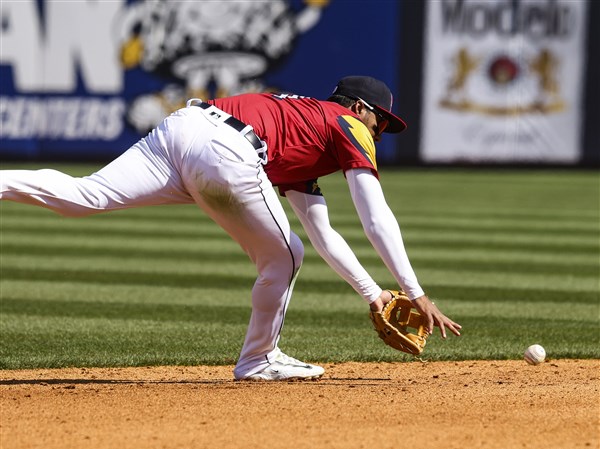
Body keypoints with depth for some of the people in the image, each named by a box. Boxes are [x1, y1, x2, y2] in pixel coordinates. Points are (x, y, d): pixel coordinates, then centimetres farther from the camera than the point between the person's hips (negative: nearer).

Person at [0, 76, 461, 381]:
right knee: (283, 259, 14)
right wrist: (416, 293, 12)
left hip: (178, 128, 7)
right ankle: (259, 359, 25)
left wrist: (372, 292, 40)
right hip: (224, 150, -7)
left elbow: (323, 234, 43)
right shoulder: (350, 128, 19)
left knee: (82, 196, -14)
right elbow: (378, 221, 10)